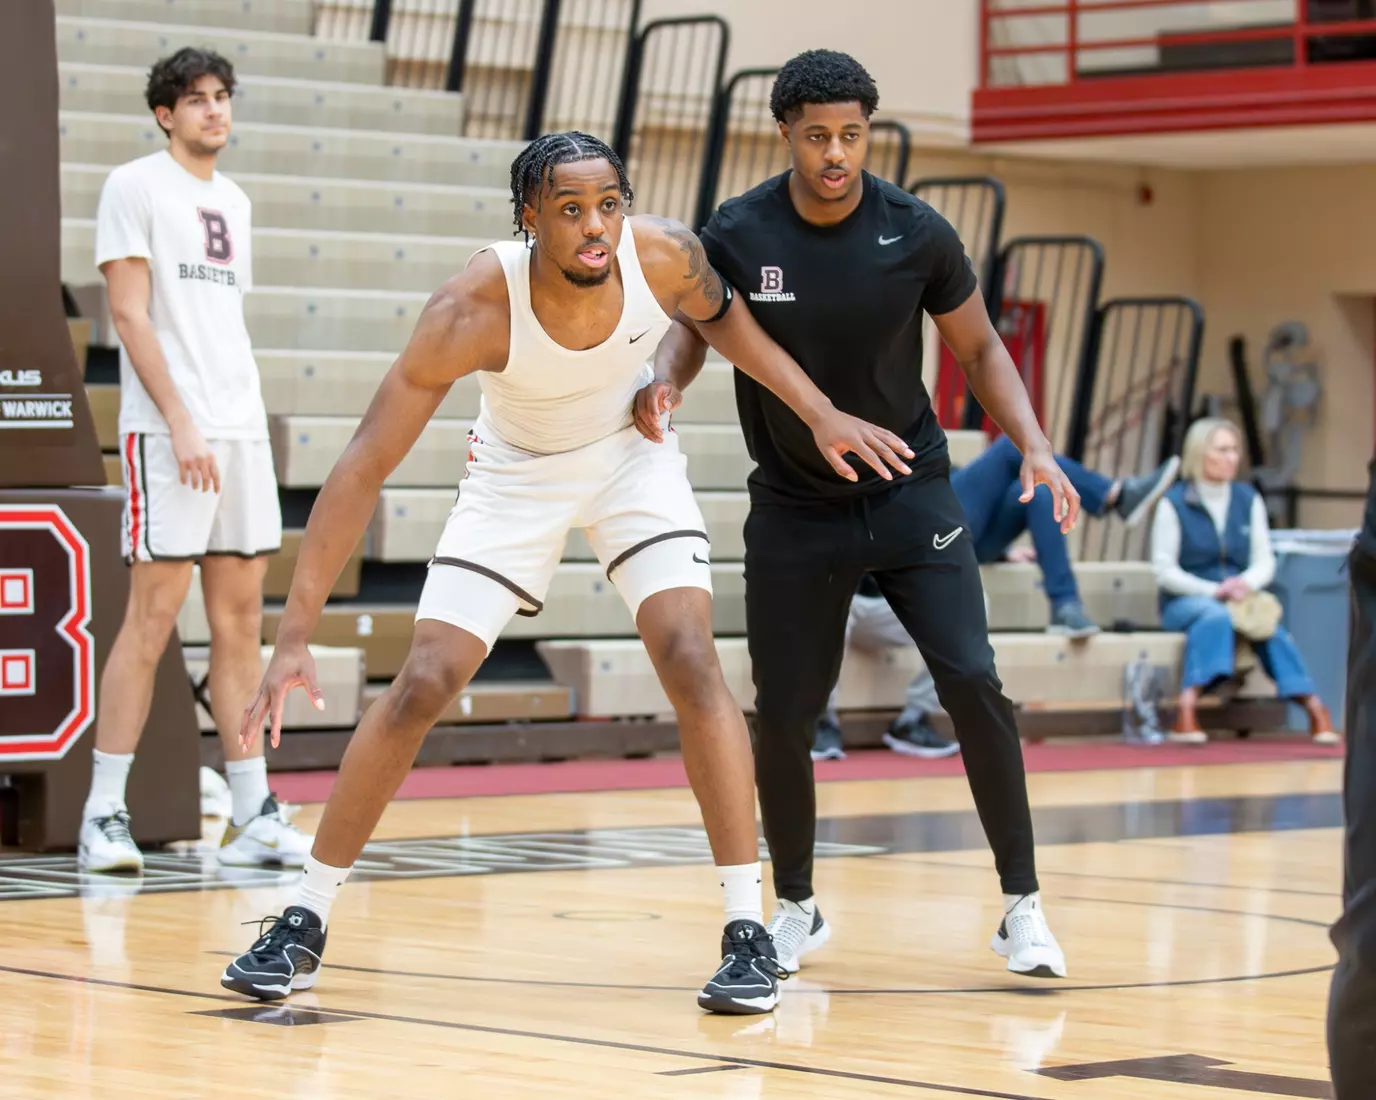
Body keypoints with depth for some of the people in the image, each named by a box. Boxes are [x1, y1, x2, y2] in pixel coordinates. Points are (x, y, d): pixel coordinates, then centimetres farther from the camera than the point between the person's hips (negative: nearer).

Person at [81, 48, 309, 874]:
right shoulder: (136, 188, -3)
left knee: (242, 619, 6)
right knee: (153, 618, -8)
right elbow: (130, 315, -10)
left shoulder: (234, 202, 18)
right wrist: (181, 424, -17)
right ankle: (104, 817, -4)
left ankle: (253, 816, 9)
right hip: (168, 433, -7)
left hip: (243, 432, 7)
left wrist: (247, 419, 12)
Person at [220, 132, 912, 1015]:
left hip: (632, 455, 1)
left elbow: (720, 316, 2)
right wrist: (295, 636, -37)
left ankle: (749, 932, -11)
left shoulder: (664, 256, -26)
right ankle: (305, 925, 5)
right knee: (422, 685, -8)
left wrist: (820, 414, -4)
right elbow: (364, 469, -32)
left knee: (691, 658, -18)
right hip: (516, 473, -1)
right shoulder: (474, 311, -34)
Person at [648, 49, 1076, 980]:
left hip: (910, 493, -1)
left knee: (973, 681, -13)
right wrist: (662, 387, -17)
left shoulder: (917, 234, -12)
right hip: (794, 509, 1)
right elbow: (693, 327, 6)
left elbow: (979, 347, 2)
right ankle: (797, 908, 23)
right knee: (783, 716, -1)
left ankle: (1023, 905, -1)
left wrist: (1034, 447, -12)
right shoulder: (737, 236, -12)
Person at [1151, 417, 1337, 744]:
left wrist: (1246, 583, -17)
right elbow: (1164, 571, -7)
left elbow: (1265, 561, 6)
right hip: (1184, 603, -3)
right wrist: (1213, 591, -19)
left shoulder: (1249, 500, 8)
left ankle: (1315, 709, -35)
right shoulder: (1174, 503, -4)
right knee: (1215, 615, -37)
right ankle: (1186, 715, -51)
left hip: (1238, 599, 3)